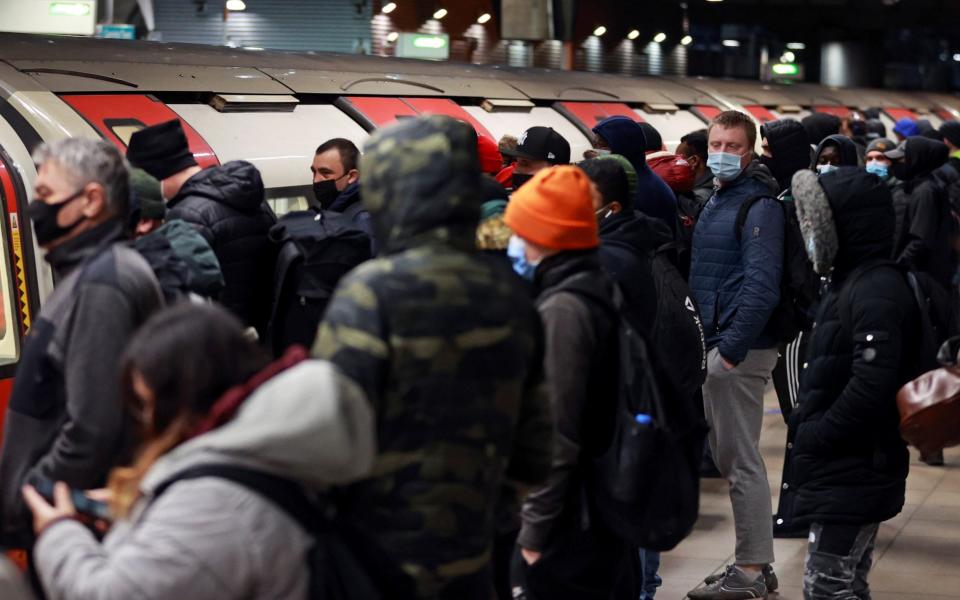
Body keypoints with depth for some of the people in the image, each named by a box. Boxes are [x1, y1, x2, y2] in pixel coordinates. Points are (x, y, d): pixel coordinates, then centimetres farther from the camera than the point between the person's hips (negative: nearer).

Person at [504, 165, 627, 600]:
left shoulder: (561, 310, -19)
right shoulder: (596, 291, 9)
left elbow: (555, 437, -23)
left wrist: (535, 530, -18)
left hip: (566, 530, -9)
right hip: (599, 518, 9)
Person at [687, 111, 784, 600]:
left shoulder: (759, 206, -12)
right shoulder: (717, 201, 18)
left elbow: (761, 286, -21)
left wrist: (731, 348, -23)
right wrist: (711, 343, 15)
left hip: (738, 348, -10)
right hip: (716, 344, 10)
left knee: (740, 460, -5)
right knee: (726, 455, 15)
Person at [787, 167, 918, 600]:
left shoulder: (877, 293, -19)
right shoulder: (852, 281, 13)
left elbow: (871, 387, -29)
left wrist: (814, 435, -19)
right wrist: (806, 425, 8)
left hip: (853, 477, -10)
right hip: (845, 471, 10)